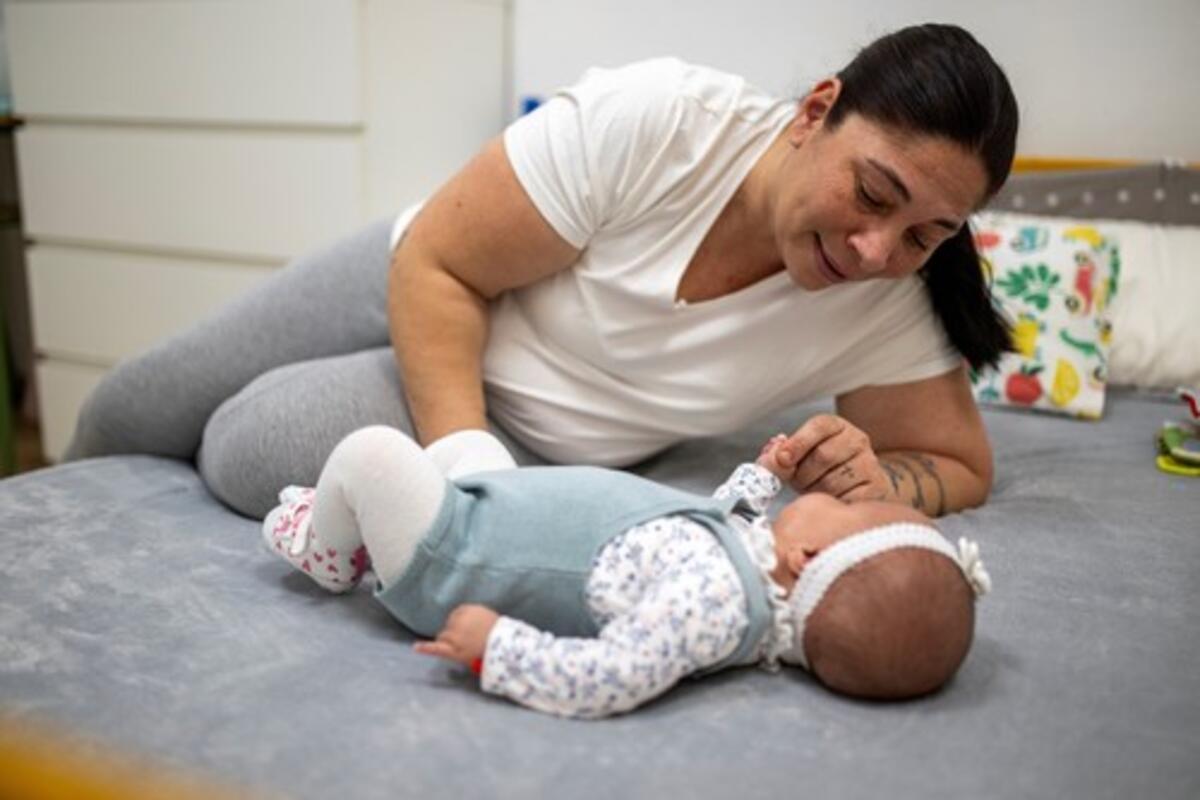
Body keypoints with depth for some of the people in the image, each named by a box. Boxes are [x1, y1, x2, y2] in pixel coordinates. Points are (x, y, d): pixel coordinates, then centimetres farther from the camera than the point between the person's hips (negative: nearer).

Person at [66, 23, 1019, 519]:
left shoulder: (888, 304, -21)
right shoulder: (656, 118, -32)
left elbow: (961, 465, -9)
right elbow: (437, 264, -25)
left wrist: (878, 478, -31)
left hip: (530, 438, 1)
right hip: (420, 289, 0)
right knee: (131, 415, 10)